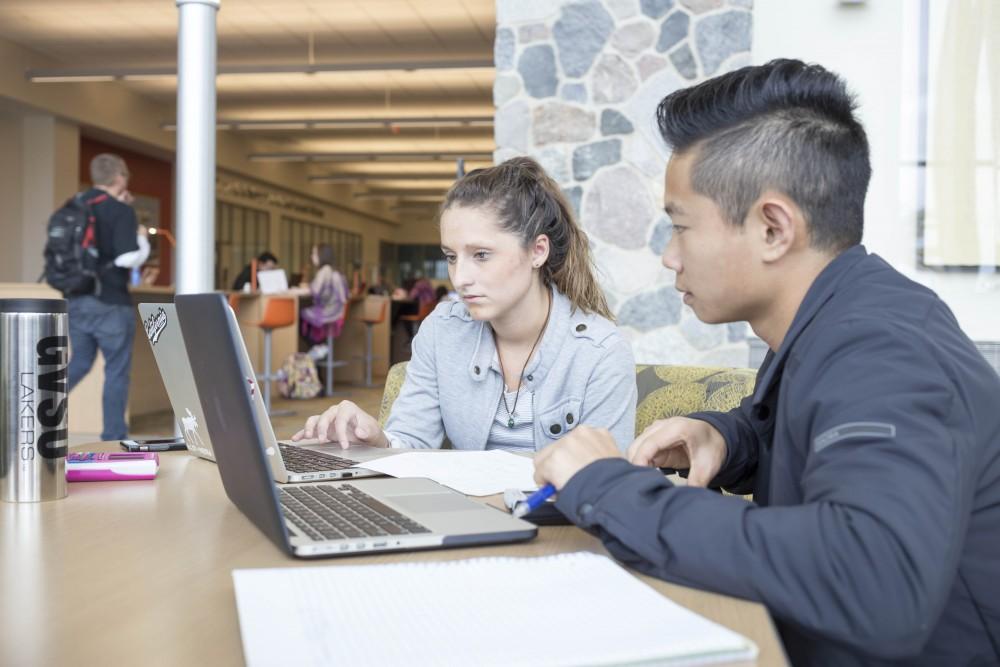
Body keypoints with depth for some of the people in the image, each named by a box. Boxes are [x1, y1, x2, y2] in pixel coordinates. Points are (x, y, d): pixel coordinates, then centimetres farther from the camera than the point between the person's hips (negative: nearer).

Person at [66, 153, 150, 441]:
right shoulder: (121, 211, -13)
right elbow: (128, 258, -20)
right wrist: (143, 239, -3)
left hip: (76, 300, 7)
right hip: (110, 303, -7)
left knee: (79, 362, 21)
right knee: (117, 370, 4)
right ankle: (114, 438, 9)